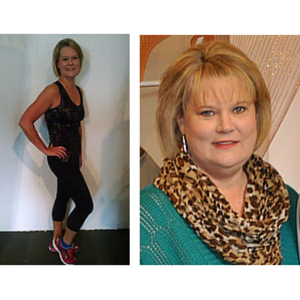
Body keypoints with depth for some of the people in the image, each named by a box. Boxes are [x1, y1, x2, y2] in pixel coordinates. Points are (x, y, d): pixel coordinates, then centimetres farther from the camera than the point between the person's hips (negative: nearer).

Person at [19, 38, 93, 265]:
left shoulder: (78, 91, 7)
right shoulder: (53, 91, -19)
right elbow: (25, 122, -23)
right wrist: (46, 150, -17)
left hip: (72, 157, 8)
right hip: (61, 158, -8)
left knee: (63, 197, 21)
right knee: (85, 204, -2)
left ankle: (57, 242, 40)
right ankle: (65, 244, 21)